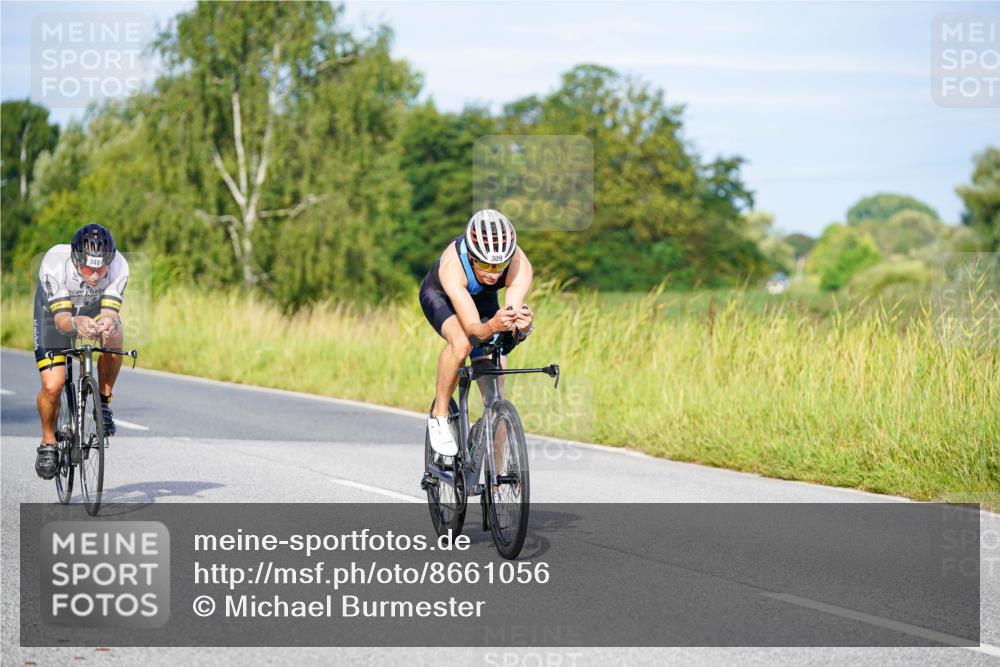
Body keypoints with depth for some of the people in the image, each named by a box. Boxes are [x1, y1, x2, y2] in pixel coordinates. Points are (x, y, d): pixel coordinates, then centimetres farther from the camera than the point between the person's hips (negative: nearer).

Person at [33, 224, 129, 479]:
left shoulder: (118, 266, -33)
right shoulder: (55, 264, -38)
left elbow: (109, 312, -35)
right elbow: (61, 319, -39)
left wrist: (108, 322, -59)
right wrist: (75, 324, -62)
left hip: (94, 307, 1)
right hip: (54, 310, -1)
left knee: (114, 336, -34)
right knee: (52, 386, -17)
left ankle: (103, 403, -11)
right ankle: (48, 442, 12)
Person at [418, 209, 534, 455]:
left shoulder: (520, 266, -37)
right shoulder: (452, 265, -43)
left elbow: (513, 312, -46)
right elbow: (472, 329, -48)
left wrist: (524, 324, -69)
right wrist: (492, 326, -69)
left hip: (484, 300, 3)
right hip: (440, 296, -3)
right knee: (461, 342, -36)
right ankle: (439, 416, -15)